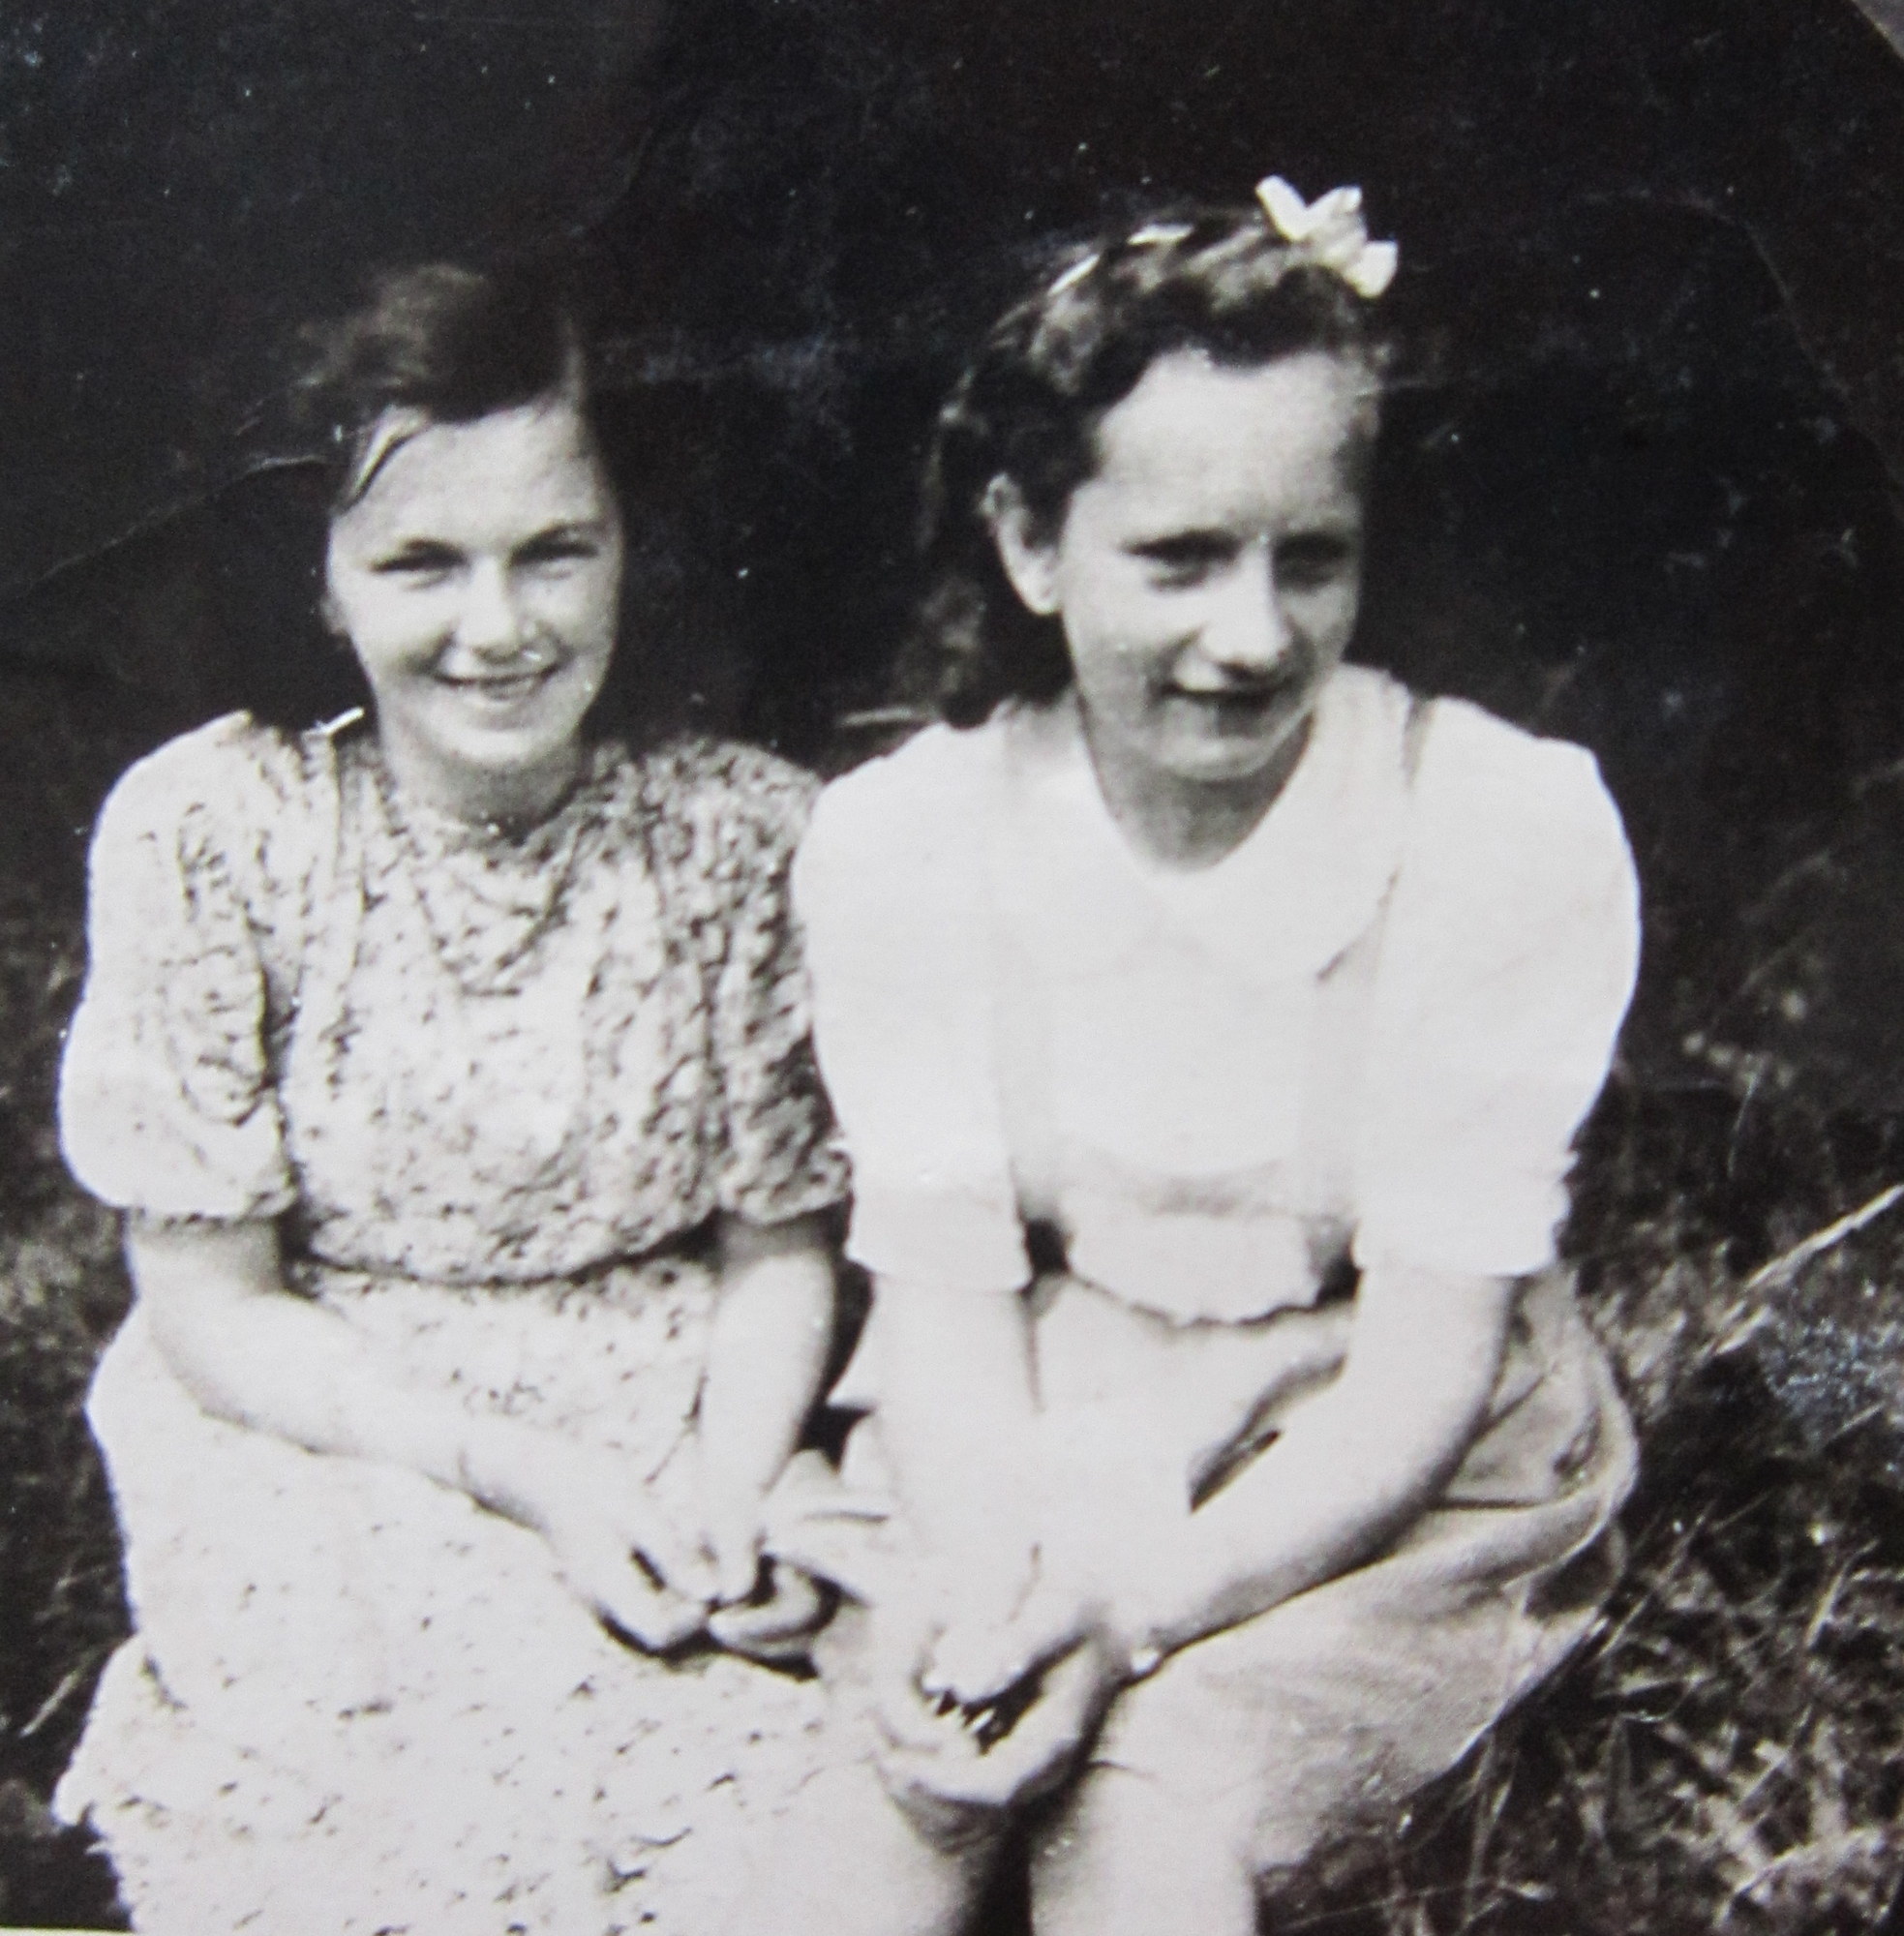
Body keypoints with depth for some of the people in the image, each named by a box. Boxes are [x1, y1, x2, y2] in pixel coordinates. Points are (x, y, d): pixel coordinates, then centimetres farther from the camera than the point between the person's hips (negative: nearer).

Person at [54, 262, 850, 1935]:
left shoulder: (745, 833, -6)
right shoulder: (210, 834, -10)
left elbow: (778, 1251, 3)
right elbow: (211, 1311, -6)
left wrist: (724, 1499, -15)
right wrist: (520, 1472, -17)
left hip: (682, 1446, 2)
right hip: (321, 1451, -1)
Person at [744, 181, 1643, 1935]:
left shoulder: (1511, 833, -16)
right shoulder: (896, 839, -7)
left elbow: (1427, 1361, -14)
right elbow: (945, 1285, -8)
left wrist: (1137, 1607, -26)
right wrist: (1002, 1575, -27)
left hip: (1387, 1491, -1)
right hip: (1031, 1452, 2)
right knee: (893, 1791, -25)